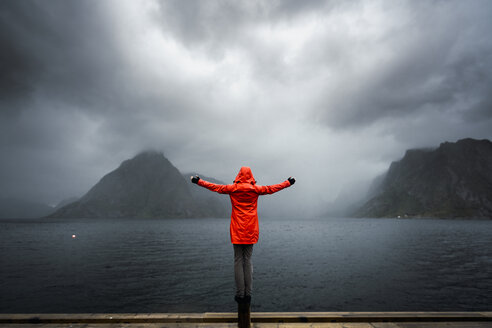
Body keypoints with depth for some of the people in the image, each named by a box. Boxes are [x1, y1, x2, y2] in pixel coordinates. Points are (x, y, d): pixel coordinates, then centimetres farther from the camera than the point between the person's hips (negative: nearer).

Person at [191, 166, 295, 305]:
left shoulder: (233, 188, -2)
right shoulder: (255, 189, 0)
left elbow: (215, 187, 6)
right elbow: (272, 188, 11)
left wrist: (198, 181, 19)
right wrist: (288, 182, 25)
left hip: (237, 231, -1)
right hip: (251, 231, 1)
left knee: (238, 261, 4)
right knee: (248, 261, 8)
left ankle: (240, 294, 5)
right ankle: (248, 294, 9)